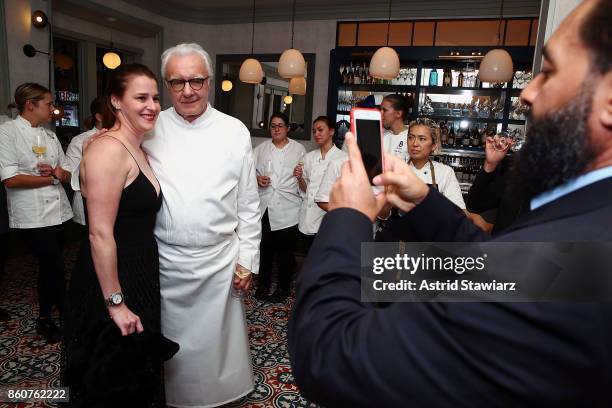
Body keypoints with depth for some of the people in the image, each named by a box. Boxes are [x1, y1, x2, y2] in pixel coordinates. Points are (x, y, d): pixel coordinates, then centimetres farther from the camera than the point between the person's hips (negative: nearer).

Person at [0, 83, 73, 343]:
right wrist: (52, 178, -8)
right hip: (32, 216, -6)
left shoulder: (50, 135, 13)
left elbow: (68, 175, 12)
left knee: (48, 267, 14)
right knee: (55, 267, -5)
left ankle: (45, 319, 29)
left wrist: (58, 172, -10)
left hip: (58, 212, 6)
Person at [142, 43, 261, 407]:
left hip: (219, 261, -1)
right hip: (164, 261, 1)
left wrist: (247, 260, 0)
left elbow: (249, 203, 0)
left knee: (217, 339, 12)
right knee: (169, 341, 17)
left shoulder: (235, 132, -3)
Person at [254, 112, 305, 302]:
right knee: (264, 248, 10)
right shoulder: (261, 148, 12)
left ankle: (283, 287, 21)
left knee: (285, 250, 4)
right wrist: (257, 179, -9)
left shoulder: (298, 149, 6)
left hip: (287, 209, -2)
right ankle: (263, 284, 27)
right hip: (264, 207, 2)